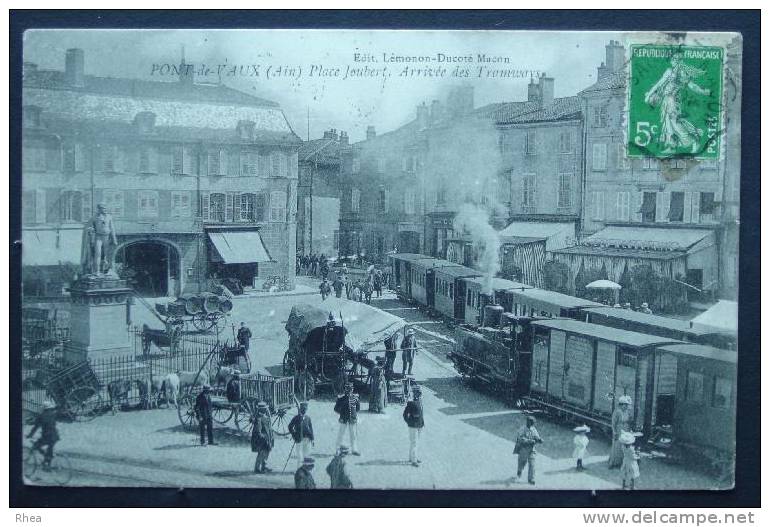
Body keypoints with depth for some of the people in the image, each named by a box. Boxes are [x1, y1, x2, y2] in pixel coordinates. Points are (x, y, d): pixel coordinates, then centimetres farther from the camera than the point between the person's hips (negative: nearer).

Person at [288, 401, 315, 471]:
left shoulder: (307, 418, 6)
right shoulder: (296, 418, -5)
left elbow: (310, 428, 10)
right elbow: (290, 426, 0)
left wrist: (312, 438, 6)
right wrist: (294, 435, -5)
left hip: (307, 439, 4)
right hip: (299, 439, -4)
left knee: (307, 456, 10)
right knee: (300, 456, -4)